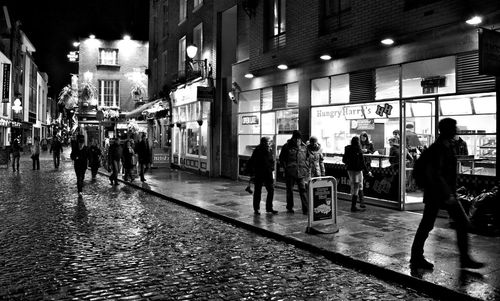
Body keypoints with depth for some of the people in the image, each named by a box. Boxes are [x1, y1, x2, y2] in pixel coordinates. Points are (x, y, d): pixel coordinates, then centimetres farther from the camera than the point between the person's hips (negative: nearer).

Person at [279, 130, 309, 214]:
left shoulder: (304, 147, 6)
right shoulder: (287, 146, -2)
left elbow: (307, 158, 15)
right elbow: (281, 158, 5)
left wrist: (306, 168, 6)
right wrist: (285, 167, -3)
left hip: (301, 172, 1)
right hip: (290, 172, -1)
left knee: (303, 190, -5)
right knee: (289, 190, 9)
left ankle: (305, 208, -3)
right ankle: (289, 207, 22)